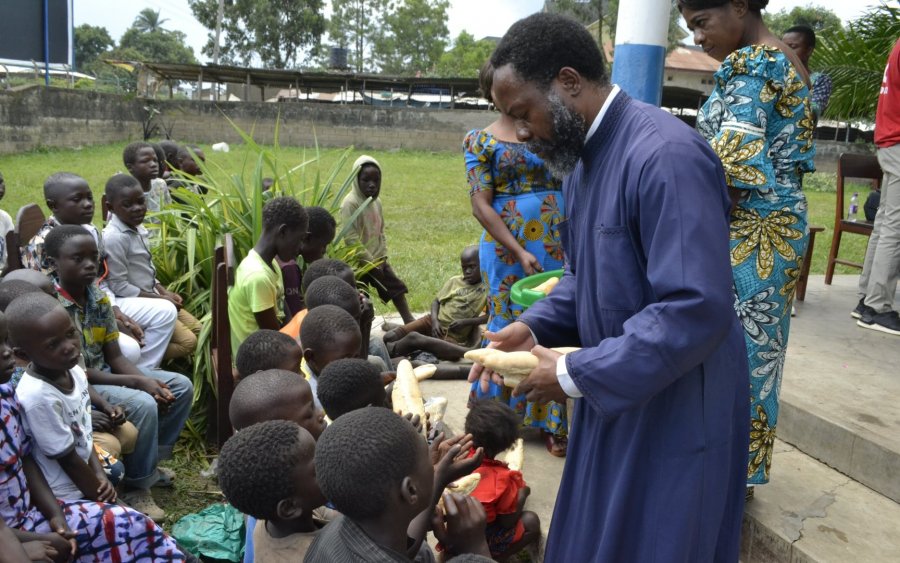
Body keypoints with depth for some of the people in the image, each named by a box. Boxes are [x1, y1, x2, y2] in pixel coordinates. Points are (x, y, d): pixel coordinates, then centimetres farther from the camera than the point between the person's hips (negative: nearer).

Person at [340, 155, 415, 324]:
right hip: (359, 263, -8)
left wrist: (382, 257, 2)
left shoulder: (376, 202, 6)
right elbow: (351, 238, -23)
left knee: (397, 287, 12)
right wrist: (370, 262, -19)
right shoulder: (350, 203, -19)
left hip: (377, 261, 8)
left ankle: (409, 320, 24)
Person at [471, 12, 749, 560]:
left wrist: (575, 375, -23)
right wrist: (534, 327, -2)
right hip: (613, 392, 9)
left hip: (676, 407, -8)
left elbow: (698, 310, -30)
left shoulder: (666, 157, -26)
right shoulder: (585, 155, 5)